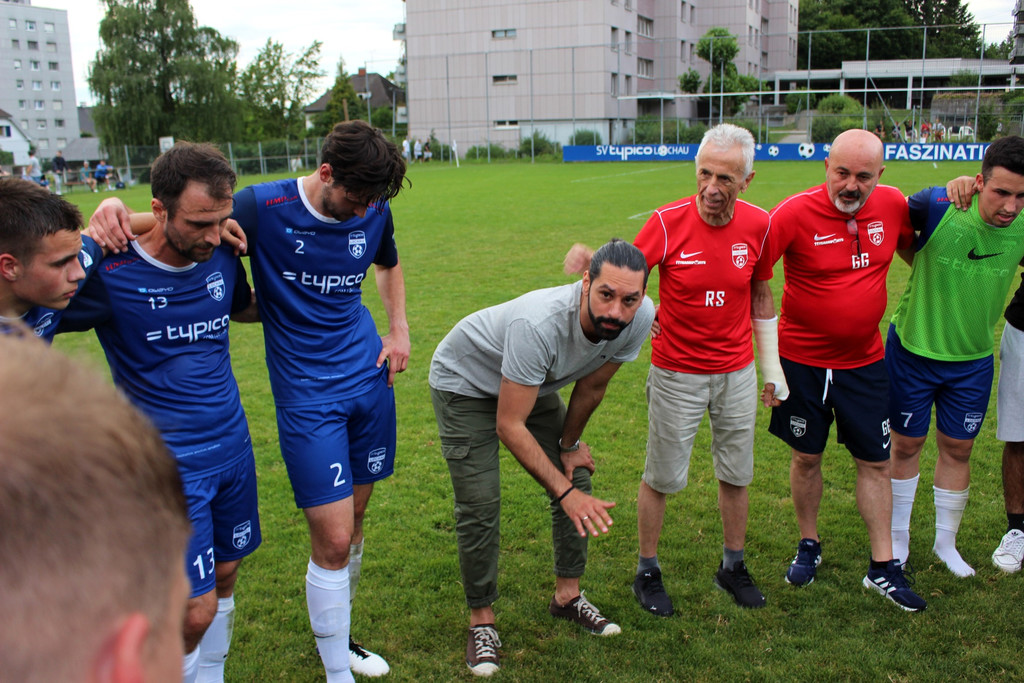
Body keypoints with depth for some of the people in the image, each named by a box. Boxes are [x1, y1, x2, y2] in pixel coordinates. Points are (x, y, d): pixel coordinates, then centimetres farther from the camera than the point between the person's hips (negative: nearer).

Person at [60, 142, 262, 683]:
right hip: (170, 463, -5)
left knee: (225, 576, 17)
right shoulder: (111, 274, -18)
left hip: (234, 447, 6)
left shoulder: (222, 258, -2)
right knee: (196, 609, -5)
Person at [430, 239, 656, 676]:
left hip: (533, 381, 6)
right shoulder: (539, 324, -44)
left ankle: (568, 596, 22)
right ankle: (481, 621, 9)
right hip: (466, 381, -6)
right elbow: (509, 426, -34)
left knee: (575, 477, 4)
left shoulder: (638, 318, -25)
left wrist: (569, 444, 7)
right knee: (480, 505, -10)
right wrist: (565, 493, -33)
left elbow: (591, 386, -5)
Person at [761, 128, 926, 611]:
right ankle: (809, 546, 33)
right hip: (804, 359, -3)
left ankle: (883, 568, 21)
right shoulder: (795, 213, -19)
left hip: (864, 360, 3)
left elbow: (915, 249, 18)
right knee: (806, 457, 11)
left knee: (875, 462, 8)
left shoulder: (892, 205, -6)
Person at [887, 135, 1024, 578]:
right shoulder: (938, 206, -24)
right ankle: (898, 538, 32)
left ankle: (946, 542, 35)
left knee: (957, 448, 14)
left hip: (973, 359, 3)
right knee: (906, 444, 12)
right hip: (913, 348, -3)